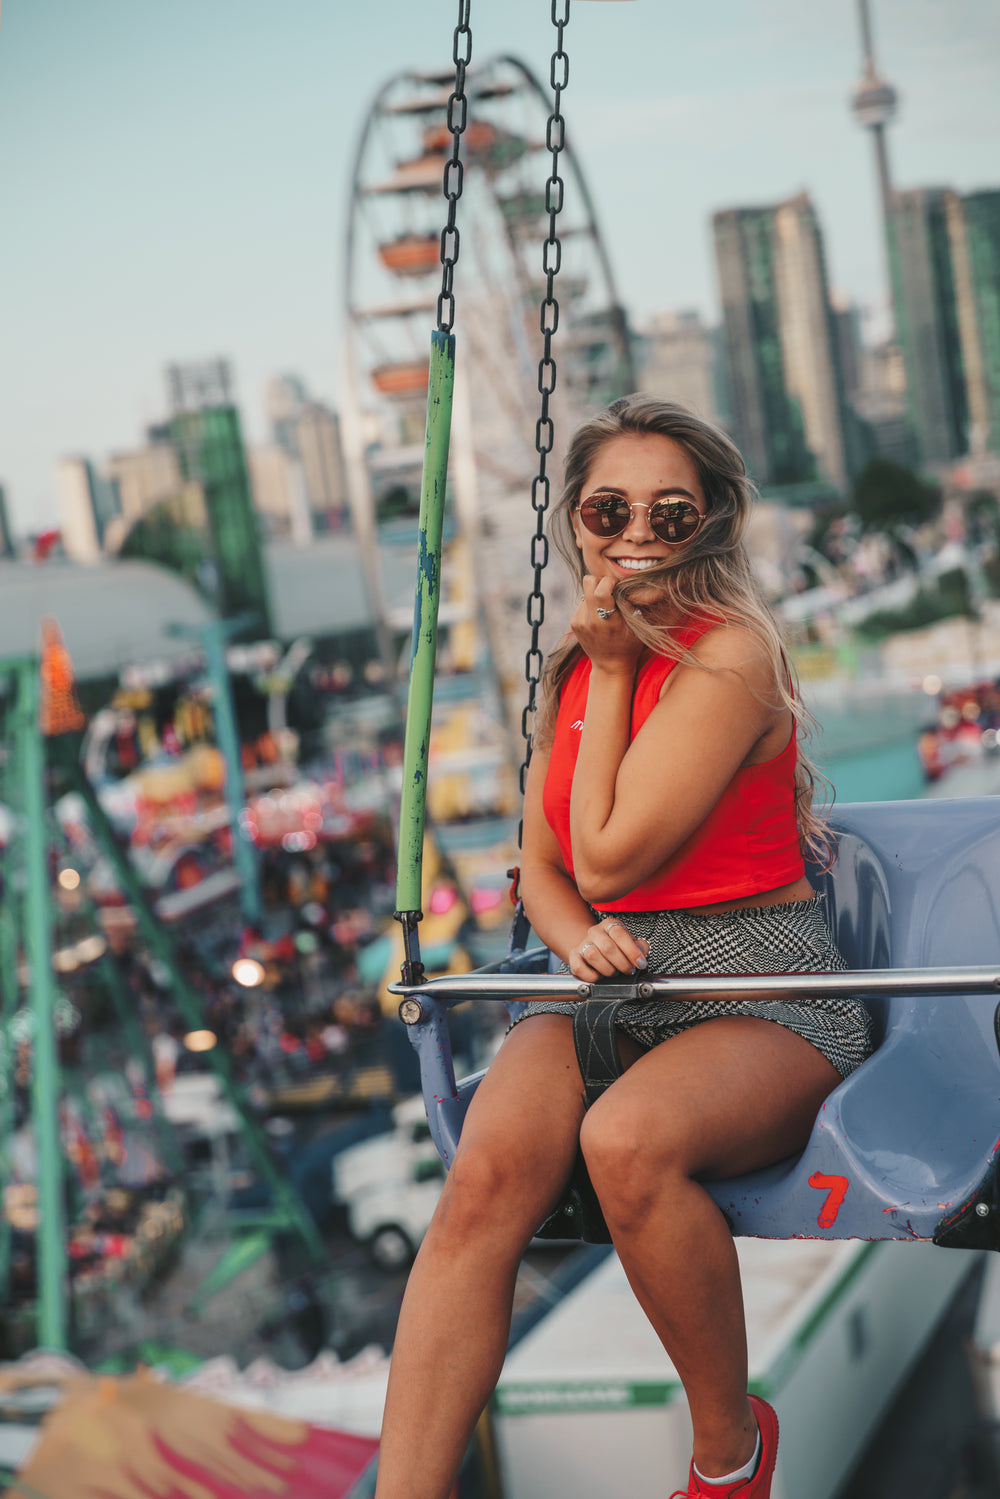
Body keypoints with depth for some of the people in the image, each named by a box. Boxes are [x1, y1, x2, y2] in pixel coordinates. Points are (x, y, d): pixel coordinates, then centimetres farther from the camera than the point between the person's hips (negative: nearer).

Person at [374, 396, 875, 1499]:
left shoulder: (732, 654, -10)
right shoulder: (575, 669, 14)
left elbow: (609, 857, -13)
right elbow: (543, 870, 19)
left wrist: (611, 668, -5)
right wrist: (580, 940, -5)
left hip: (758, 993, -5)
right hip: (607, 986, 6)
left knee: (628, 1139, -37)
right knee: (486, 1174, -27)